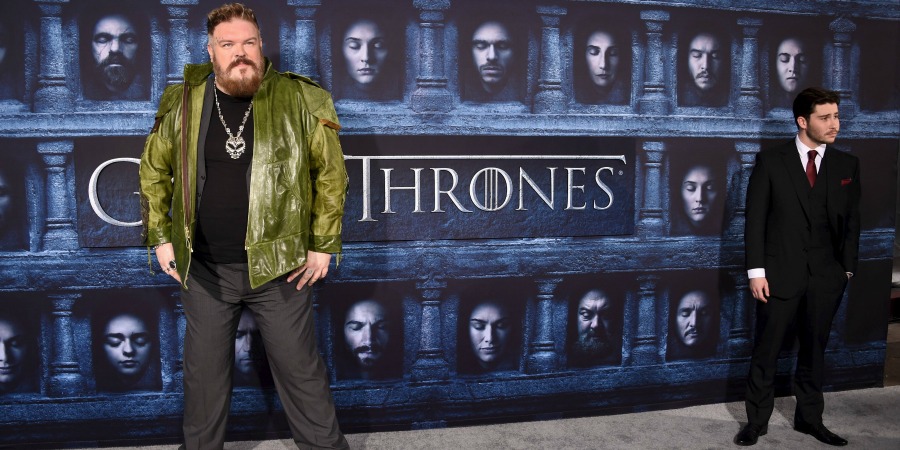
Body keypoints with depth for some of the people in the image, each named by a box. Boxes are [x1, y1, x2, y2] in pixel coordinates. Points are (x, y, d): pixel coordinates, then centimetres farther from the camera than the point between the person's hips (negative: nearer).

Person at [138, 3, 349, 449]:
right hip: (203, 269, 3)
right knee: (205, 374, 18)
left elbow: (331, 174, -1)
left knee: (301, 370, 9)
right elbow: (153, 172, 12)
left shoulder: (300, 101, -7)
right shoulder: (181, 103, 0)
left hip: (278, 265, -2)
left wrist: (323, 245, -2)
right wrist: (160, 238, 7)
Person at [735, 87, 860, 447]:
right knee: (766, 351, 5)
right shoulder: (770, 161, -5)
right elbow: (755, 220, -6)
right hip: (780, 273, -3)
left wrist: (847, 269, 4)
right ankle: (757, 421, 19)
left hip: (826, 276, 3)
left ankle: (809, 418, 29)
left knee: (814, 350, 14)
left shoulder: (847, 165, 5)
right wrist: (756, 272, -10)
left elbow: (851, 222, 8)